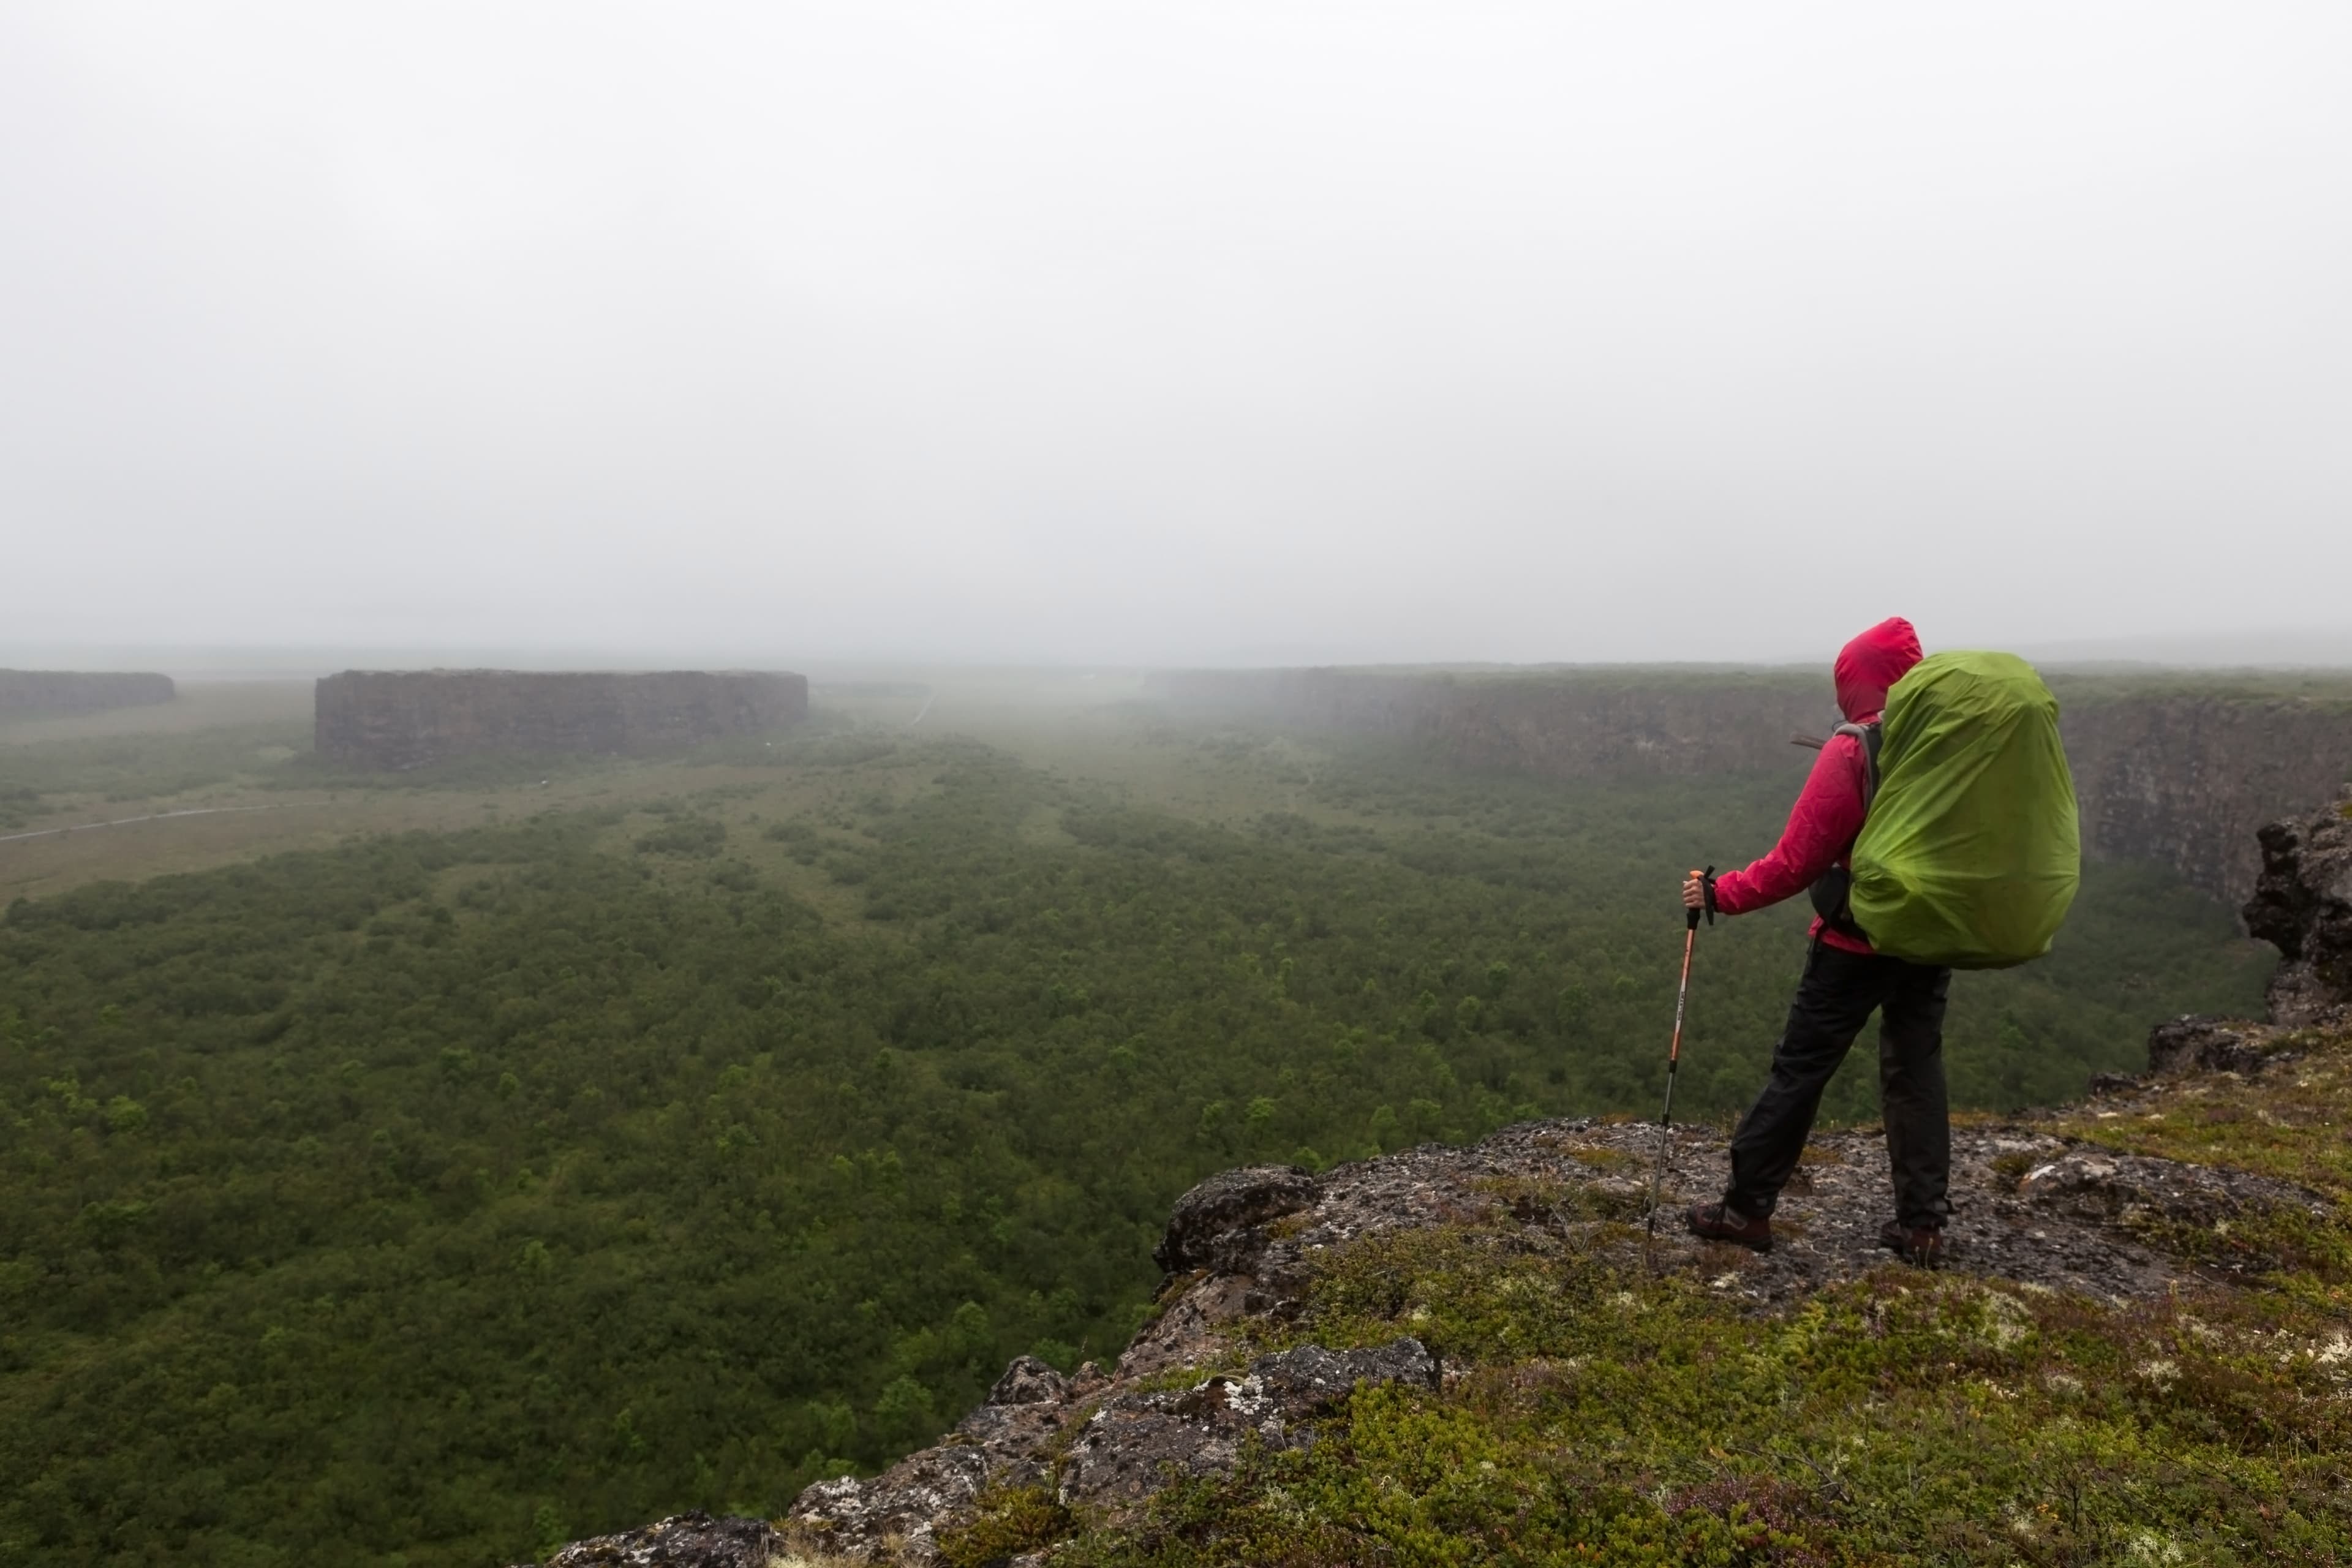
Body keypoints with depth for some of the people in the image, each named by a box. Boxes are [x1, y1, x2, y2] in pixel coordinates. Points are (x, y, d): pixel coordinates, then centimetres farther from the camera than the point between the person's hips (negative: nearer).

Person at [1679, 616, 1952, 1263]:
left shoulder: (1852, 752, -17)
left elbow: (1795, 863, -17)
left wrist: (1719, 895, -8)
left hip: (1858, 939, -6)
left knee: (1799, 1069, 2)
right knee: (1916, 1068, 15)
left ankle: (1747, 1209, 10)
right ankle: (1922, 1223, 18)